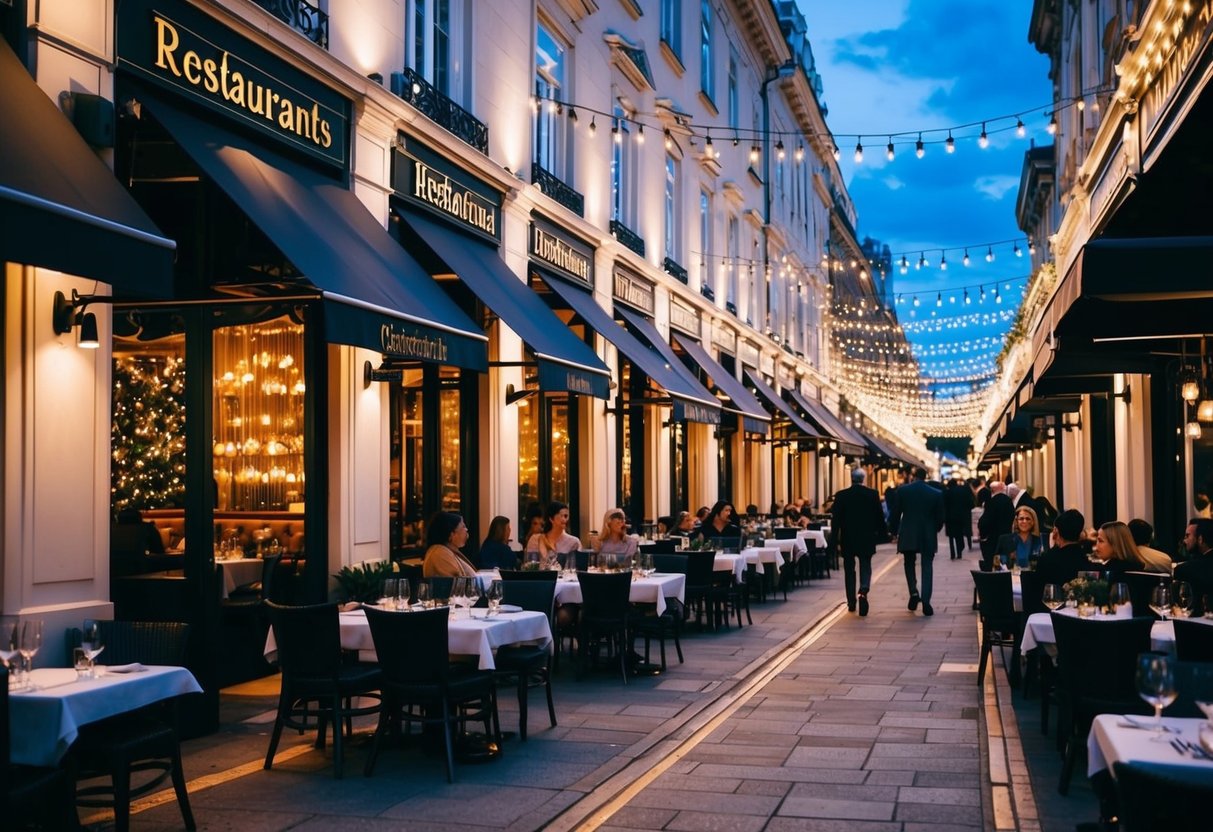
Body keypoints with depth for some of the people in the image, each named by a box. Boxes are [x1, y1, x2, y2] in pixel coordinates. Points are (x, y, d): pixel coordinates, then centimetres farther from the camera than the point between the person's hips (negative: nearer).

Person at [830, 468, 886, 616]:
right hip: (867, 539, 0)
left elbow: (836, 519, -5)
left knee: (849, 570, 12)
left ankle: (851, 602, 16)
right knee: (865, 567, 6)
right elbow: (879, 516, 0)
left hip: (848, 539, 0)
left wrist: (835, 540, 1)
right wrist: (881, 533, 12)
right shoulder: (873, 494, -5)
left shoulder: (841, 496, -7)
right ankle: (863, 592, -20)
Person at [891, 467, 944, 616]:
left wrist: (896, 531, 12)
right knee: (927, 567, 4)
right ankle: (926, 601, -5)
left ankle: (913, 592, 0)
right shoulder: (936, 494, -1)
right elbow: (940, 517, 2)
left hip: (907, 535, 0)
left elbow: (896, 513, 0)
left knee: (909, 564, 18)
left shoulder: (902, 490, -3)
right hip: (928, 536, 0)